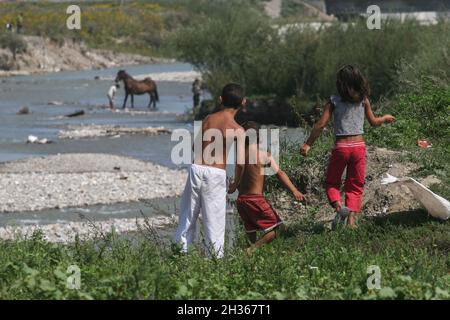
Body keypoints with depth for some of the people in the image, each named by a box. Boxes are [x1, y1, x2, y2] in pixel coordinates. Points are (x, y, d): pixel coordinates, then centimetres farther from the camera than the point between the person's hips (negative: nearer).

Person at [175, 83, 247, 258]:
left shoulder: (208, 119, 5)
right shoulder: (238, 130, -7)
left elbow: (195, 145, 13)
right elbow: (240, 162, -14)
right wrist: (236, 183, 2)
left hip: (196, 169, 3)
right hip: (216, 174, -3)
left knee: (187, 216, 13)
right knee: (214, 220, 4)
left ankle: (181, 251, 14)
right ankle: (216, 257, 4)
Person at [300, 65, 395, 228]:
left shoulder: (334, 101, -4)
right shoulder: (363, 100, 2)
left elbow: (320, 125, -9)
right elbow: (373, 122, 13)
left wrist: (308, 144, -1)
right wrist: (385, 118, 34)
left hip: (341, 147, -2)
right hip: (359, 146, 2)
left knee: (331, 183, 14)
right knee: (355, 185, 12)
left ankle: (338, 205, -14)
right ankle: (351, 218, -2)